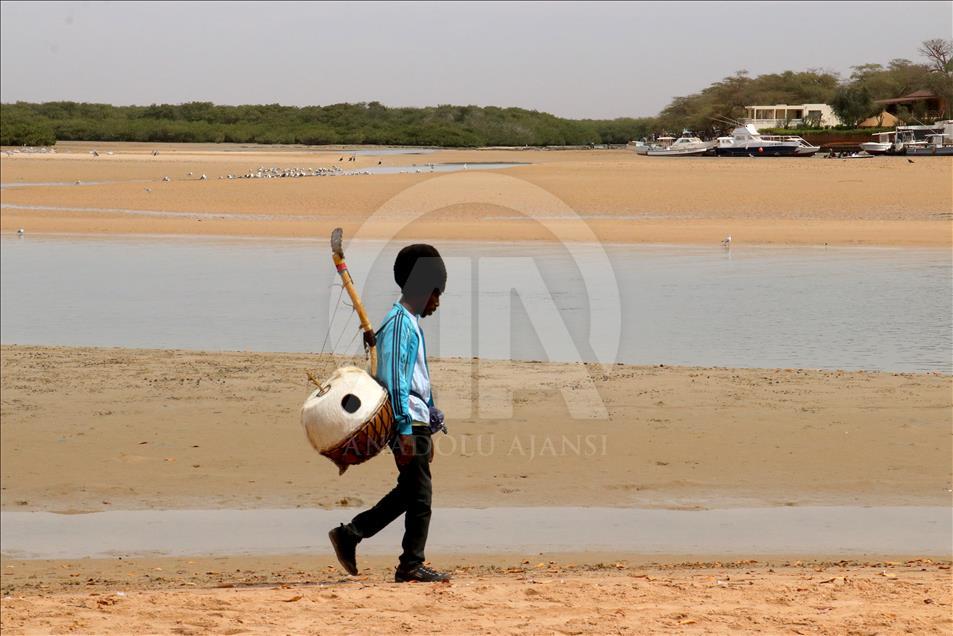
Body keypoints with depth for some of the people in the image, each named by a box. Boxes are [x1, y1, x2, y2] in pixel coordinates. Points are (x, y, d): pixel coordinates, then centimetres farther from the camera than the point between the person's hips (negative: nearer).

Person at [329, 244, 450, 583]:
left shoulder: (412, 323, 18)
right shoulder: (399, 323, -13)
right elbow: (395, 380, -19)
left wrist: (427, 431, 24)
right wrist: (405, 430, -23)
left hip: (417, 422, 10)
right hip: (409, 423, -10)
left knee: (410, 492, 14)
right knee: (419, 495, -4)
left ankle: (349, 535, 17)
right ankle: (412, 565, 3)